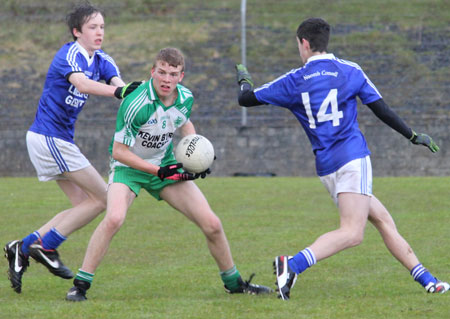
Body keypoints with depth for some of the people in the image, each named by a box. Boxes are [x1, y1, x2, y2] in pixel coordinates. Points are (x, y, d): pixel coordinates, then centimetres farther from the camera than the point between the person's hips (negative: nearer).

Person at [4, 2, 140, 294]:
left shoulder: (101, 60, 9)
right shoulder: (69, 55, -16)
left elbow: (118, 82, -10)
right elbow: (81, 84, -37)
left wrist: (137, 90, -34)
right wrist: (117, 91, -54)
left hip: (59, 140, 9)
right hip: (49, 136, -9)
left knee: (83, 204, 7)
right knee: (101, 198, -8)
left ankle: (23, 249, 7)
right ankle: (46, 246, -4)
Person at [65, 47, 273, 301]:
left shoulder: (186, 99, -11)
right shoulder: (136, 104, -29)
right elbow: (119, 151, -23)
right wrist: (158, 171, -26)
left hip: (166, 163, 5)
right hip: (129, 166, -5)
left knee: (212, 224, -2)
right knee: (114, 218, -33)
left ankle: (234, 282, 21)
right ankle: (80, 284, -20)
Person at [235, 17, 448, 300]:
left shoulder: (294, 81, 6)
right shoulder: (351, 72, 4)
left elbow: (246, 99, 12)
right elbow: (383, 111, 6)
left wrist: (244, 79, 34)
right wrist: (414, 136, 17)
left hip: (326, 167, 5)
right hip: (352, 158, -5)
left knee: (384, 221, 14)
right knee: (352, 232, -17)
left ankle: (427, 281, 13)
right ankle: (293, 265, -38)